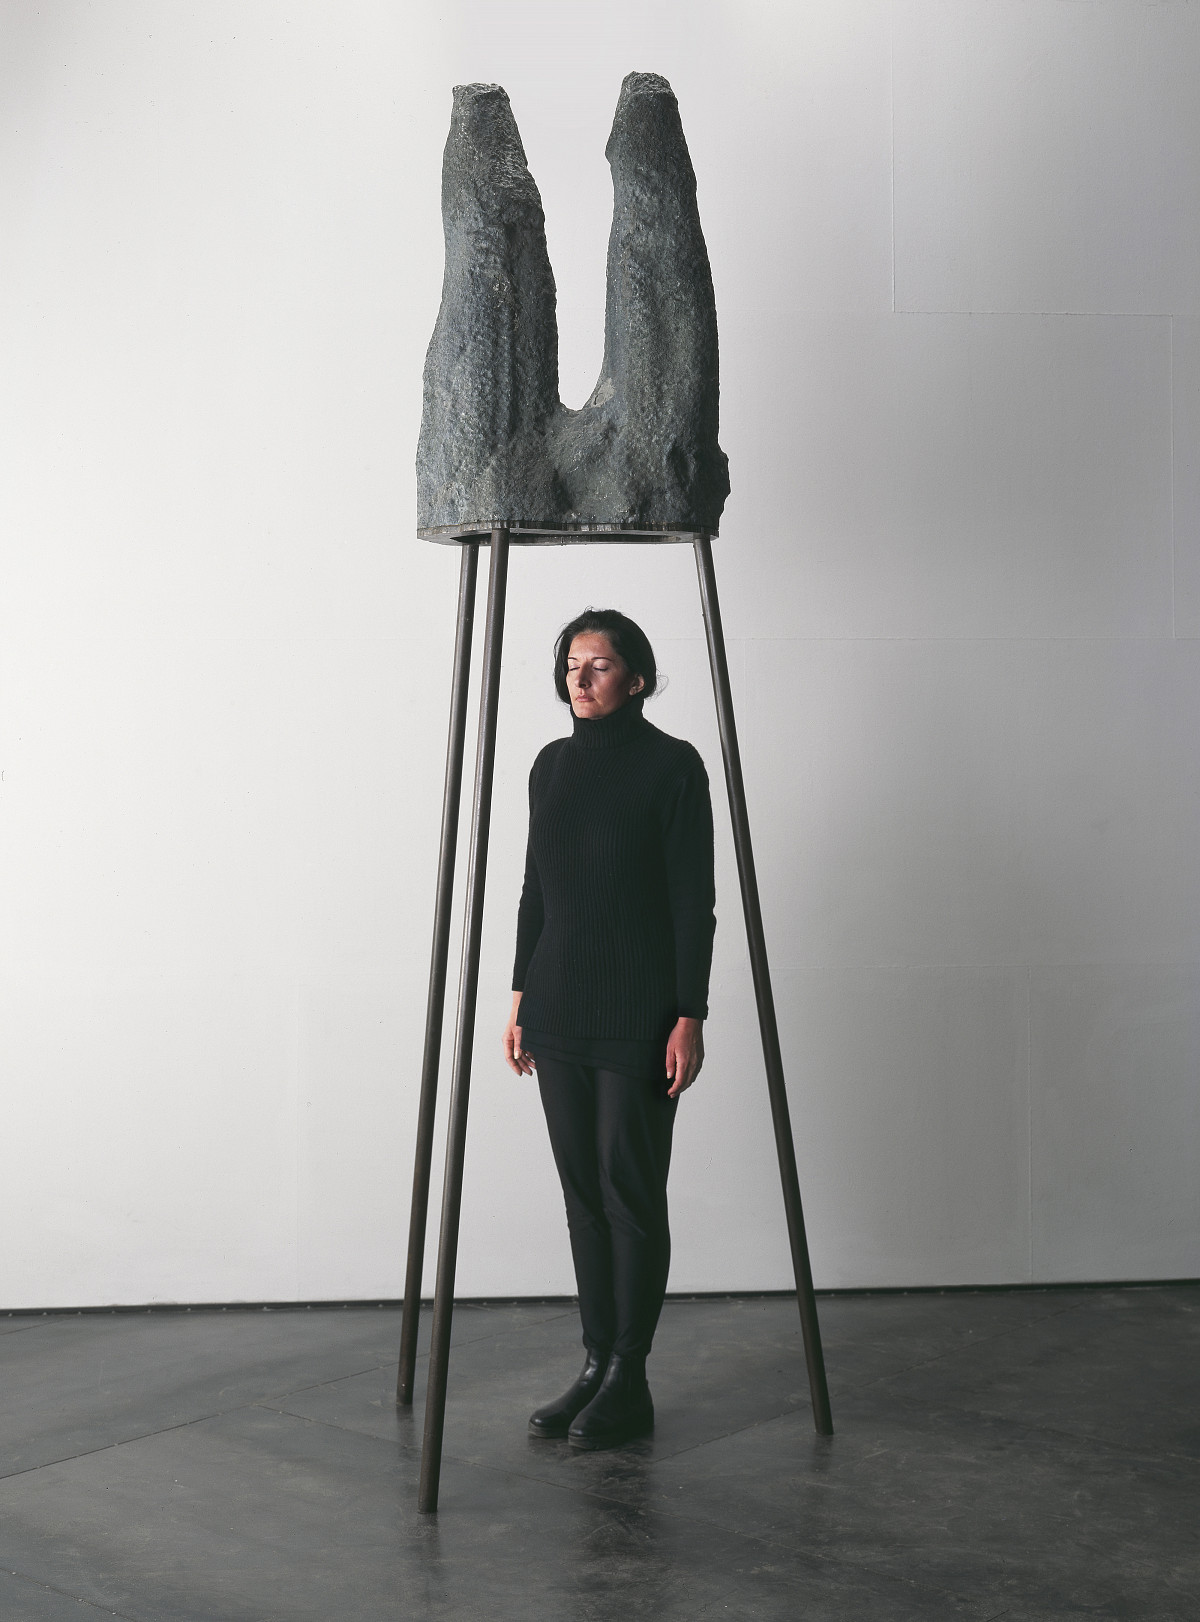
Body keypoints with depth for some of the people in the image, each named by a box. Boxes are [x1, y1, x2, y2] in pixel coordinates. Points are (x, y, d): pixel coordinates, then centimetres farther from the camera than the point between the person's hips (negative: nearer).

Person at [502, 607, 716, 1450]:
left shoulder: (671, 764, -7)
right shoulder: (552, 764, 11)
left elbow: (693, 900, -10)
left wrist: (690, 1017, -13)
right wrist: (521, 997, 13)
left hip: (639, 1015, -6)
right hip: (560, 1009, 6)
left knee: (632, 1190, -1)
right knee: (582, 1190, 10)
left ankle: (630, 1382, 8)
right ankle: (598, 1367, 19)